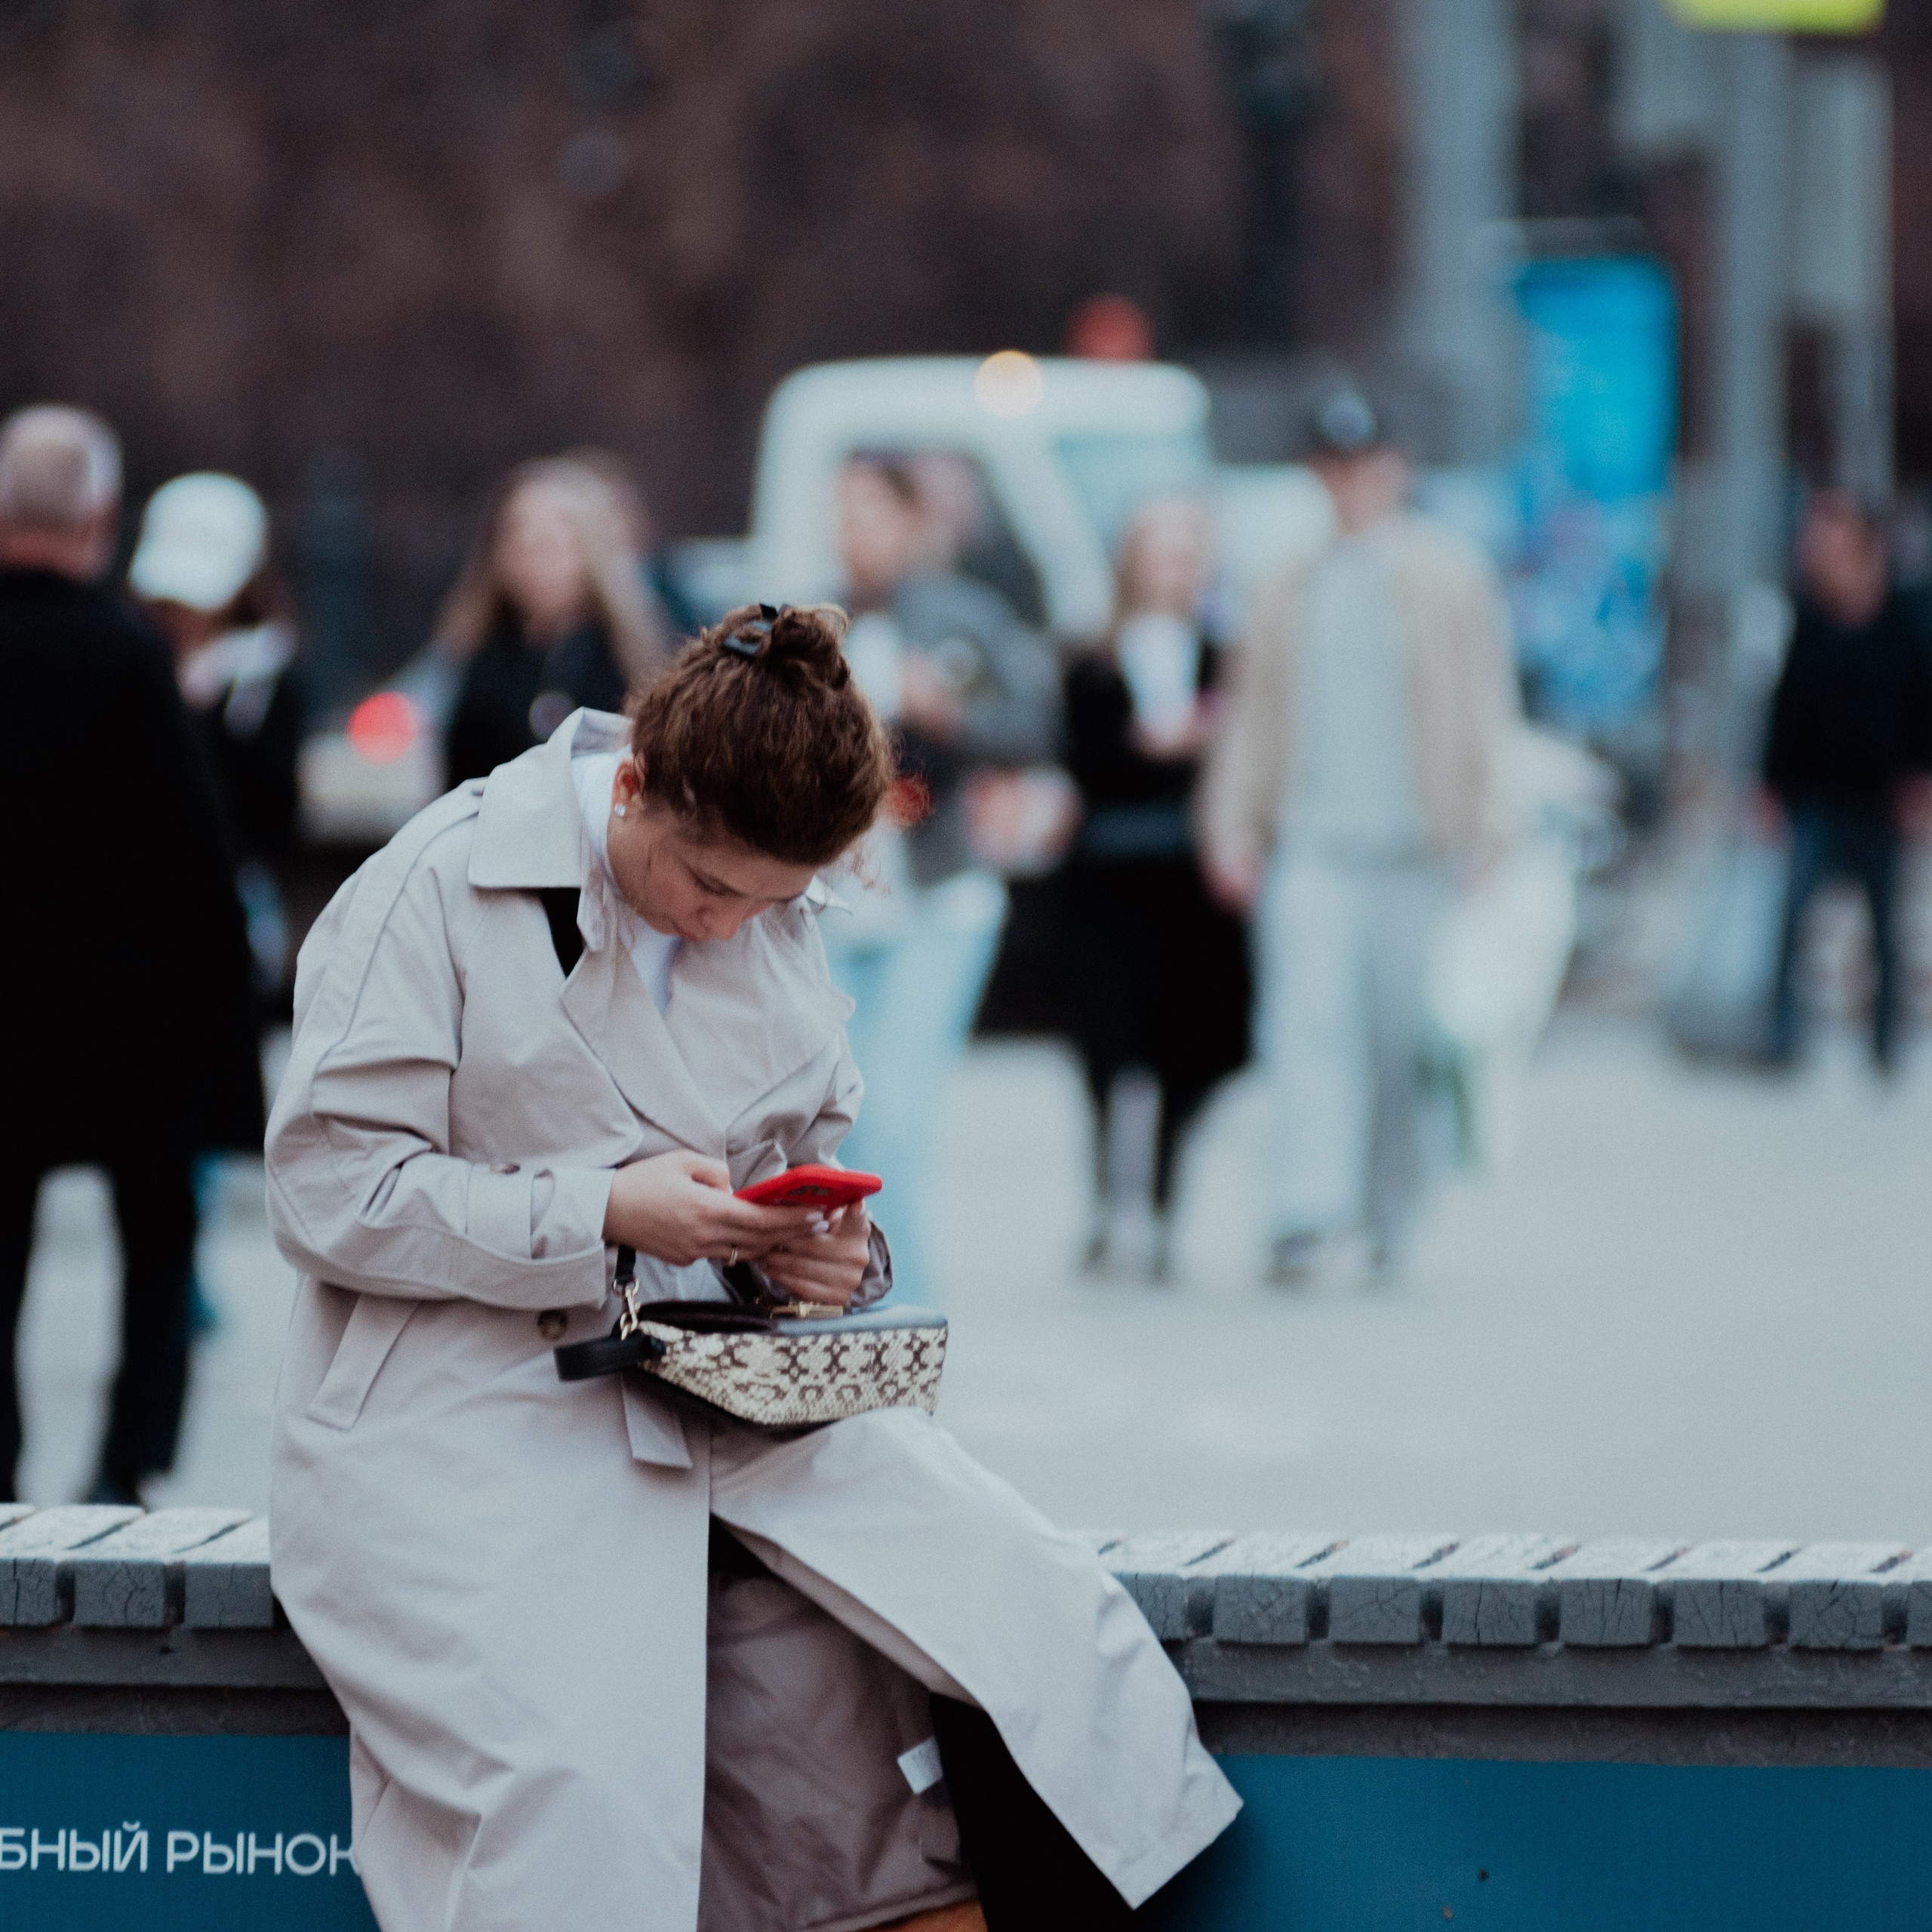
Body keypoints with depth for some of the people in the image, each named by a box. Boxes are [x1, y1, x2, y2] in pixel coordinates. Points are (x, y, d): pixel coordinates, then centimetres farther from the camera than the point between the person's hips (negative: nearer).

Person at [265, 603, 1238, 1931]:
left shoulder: (785, 918, 12)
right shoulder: (440, 887, -7)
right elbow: (330, 1191, -11)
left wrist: (833, 1252, -1)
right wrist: (605, 1214, -20)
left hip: (745, 1396, 6)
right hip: (478, 1411, -6)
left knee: (1052, 1643, -15)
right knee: (584, 1791, -31)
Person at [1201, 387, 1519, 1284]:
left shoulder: (1448, 576, 6)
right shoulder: (1290, 591, 16)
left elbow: (1483, 706, 3)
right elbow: (1253, 715, 19)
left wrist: (1483, 826, -5)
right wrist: (1233, 829, 11)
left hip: (1414, 842, -2)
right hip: (1311, 843, 2)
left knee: (1403, 1035, 3)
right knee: (1309, 1022, -14)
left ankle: (1390, 1224, 16)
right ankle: (1310, 1213, -22)